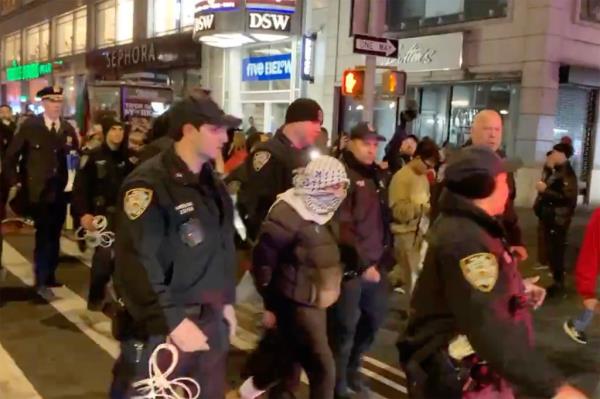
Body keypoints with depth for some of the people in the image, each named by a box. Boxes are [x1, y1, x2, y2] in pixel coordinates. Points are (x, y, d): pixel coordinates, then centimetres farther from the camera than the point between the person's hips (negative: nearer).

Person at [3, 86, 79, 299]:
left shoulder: (68, 128, 6)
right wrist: (15, 181, -7)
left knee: (53, 237, 13)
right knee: (44, 237, -3)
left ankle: (49, 275, 26)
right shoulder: (30, 126, -5)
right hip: (39, 192, -4)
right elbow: (11, 156, -2)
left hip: (60, 191, 4)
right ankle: (42, 281, 8)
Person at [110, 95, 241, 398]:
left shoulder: (213, 184, 10)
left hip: (209, 322, 8)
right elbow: (137, 264, -23)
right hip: (160, 328, -8)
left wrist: (226, 300, 15)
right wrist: (172, 321, -21)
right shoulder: (149, 184, -17)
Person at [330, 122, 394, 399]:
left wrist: (386, 256, 10)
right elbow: (342, 228, -21)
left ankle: (352, 368, 42)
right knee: (344, 327, 2)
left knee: (375, 317, 21)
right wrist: (362, 264, -21)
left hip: (376, 264, 8)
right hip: (350, 267, -8)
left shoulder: (380, 176, 12)